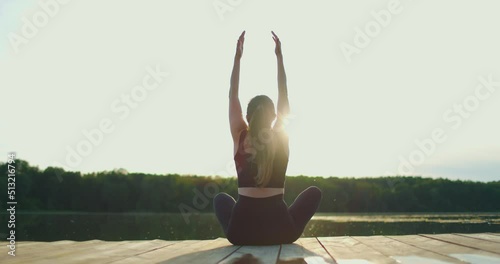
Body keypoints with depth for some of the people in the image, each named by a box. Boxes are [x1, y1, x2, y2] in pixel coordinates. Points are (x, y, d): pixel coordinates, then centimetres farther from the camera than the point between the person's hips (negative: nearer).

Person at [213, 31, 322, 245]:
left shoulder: (240, 138, 0)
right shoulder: (281, 137, 0)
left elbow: (233, 96, 9)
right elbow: (284, 98, 10)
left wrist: (237, 57, 13)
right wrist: (279, 56, 15)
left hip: (241, 231, 1)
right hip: (280, 230, -1)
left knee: (221, 198, 35)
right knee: (314, 192, 25)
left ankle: (246, 235, 19)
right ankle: (288, 232, 17)